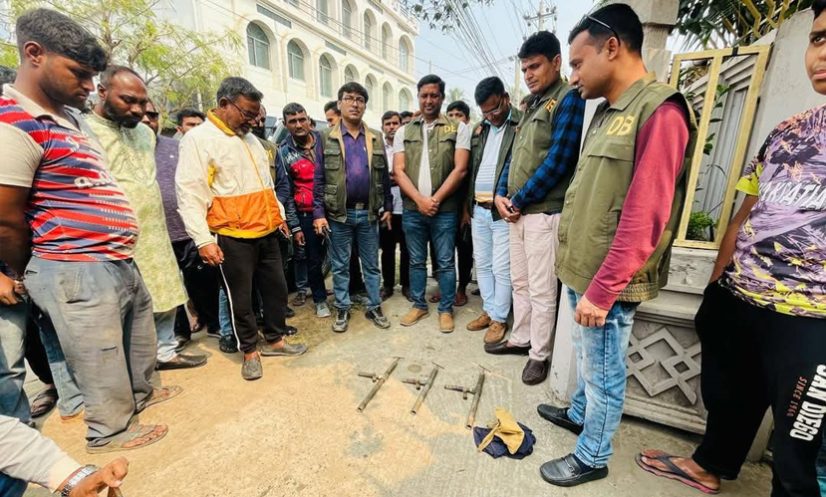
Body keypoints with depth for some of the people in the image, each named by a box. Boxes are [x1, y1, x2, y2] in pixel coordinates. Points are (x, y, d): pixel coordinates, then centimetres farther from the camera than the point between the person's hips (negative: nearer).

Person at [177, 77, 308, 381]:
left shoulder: (250, 139, 15)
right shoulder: (198, 139, -7)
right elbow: (189, 194, -13)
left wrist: (278, 215, 21)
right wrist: (203, 239, -18)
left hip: (266, 232, 7)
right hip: (232, 238, -7)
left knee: (276, 288, 13)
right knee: (241, 298, 6)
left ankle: (275, 339, 31)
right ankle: (250, 351, 24)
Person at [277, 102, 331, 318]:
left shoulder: (323, 140, 4)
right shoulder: (284, 152, -2)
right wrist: (295, 226, -5)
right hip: (307, 214, -1)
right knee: (314, 259, 6)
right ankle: (320, 299, 26)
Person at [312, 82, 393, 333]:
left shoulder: (376, 138, 8)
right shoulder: (326, 138, 1)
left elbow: (384, 175, 9)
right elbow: (319, 178, -2)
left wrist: (388, 207, 5)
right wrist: (318, 213, -7)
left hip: (368, 212, 2)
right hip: (339, 213, -1)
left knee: (371, 263, 10)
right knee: (340, 265, 9)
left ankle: (374, 307, 24)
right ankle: (342, 309, 24)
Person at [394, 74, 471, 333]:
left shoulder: (458, 129, 3)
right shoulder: (403, 132, 10)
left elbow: (460, 169, -5)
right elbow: (398, 171, 2)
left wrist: (435, 199, -11)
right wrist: (420, 200, -11)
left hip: (445, 210, -2)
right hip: (412, 209, 3)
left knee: (445, 263, 5)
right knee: (416, 261, 12)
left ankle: (446, 309, 21)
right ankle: (419, 305, 28)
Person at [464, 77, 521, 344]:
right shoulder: (480, 128, 15)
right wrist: (466, 205, 14)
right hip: (478, 210, 7)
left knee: (501, 269, 1)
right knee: (482, 265, 14)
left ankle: (499, 319, 18)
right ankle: (488, 310, 30)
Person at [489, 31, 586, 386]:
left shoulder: (569, 99, -6)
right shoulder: (532, 106, 19)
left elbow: (557, 161, -15)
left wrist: (518, 201, -10)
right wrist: (501, 195, 1)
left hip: (543, 212, -8)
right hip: (517, 212, 8)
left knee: (541, 291, 2)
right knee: (519, 283, 16)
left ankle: (540, 355, 18)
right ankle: (521, 339, 32)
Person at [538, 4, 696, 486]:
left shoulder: (659, 112, -15)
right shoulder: (608, 112, 13)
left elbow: (643, 221, -22)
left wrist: (601, 290, -19)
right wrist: (581, 275, 17)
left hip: (607, 284, -8)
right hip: (582, 272, 8)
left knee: (604, 372, 11)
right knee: (587, 357, 25)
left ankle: (592, 458, 32)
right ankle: (578, 413, 48)